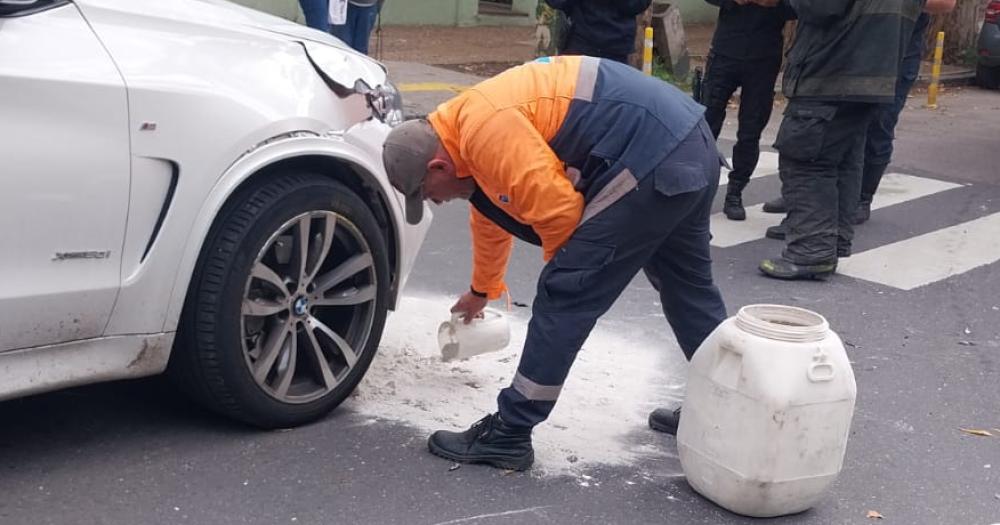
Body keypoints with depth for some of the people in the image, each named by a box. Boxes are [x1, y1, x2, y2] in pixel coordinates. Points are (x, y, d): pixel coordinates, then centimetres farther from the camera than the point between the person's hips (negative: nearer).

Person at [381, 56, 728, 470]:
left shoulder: (484, 131, -15)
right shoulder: (474, 128, 19)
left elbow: (556, 208, -18)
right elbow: (490, 220, 36)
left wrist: (564, 265, 5)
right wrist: (481, 290, 51)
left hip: (653, 163, -11)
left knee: (564, 293, -5)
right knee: (687, 285, 26)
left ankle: (508, 435, 4)